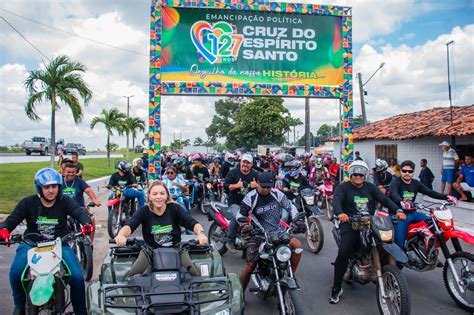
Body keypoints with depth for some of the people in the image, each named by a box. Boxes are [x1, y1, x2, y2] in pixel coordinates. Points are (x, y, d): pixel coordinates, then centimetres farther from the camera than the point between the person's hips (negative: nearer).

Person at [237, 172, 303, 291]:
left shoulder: (277, 194, -1)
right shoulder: (250, 197, -10)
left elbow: (290, 206, 7)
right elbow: (240, 215, -3)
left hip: (278, 232, 3)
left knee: (297, 245, -17)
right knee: (249, 266, -9)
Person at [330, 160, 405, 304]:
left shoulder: (370, 187, 17)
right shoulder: (343, 187, 3)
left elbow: (384, 199, 5)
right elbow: (336, 200, -16)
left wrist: (397, 210, -14)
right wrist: (340, 213, -38)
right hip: (350, 224, -4)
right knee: (343, 253, -23)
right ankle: (336, 288, -10)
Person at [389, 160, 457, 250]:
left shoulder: (415, 183, 11)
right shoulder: (396, 181, -8)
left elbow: (429, 192, 6)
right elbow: (393, 193, -29)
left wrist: (446, 197, -9)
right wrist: (401, 202, -50)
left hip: (412, 213, 6)